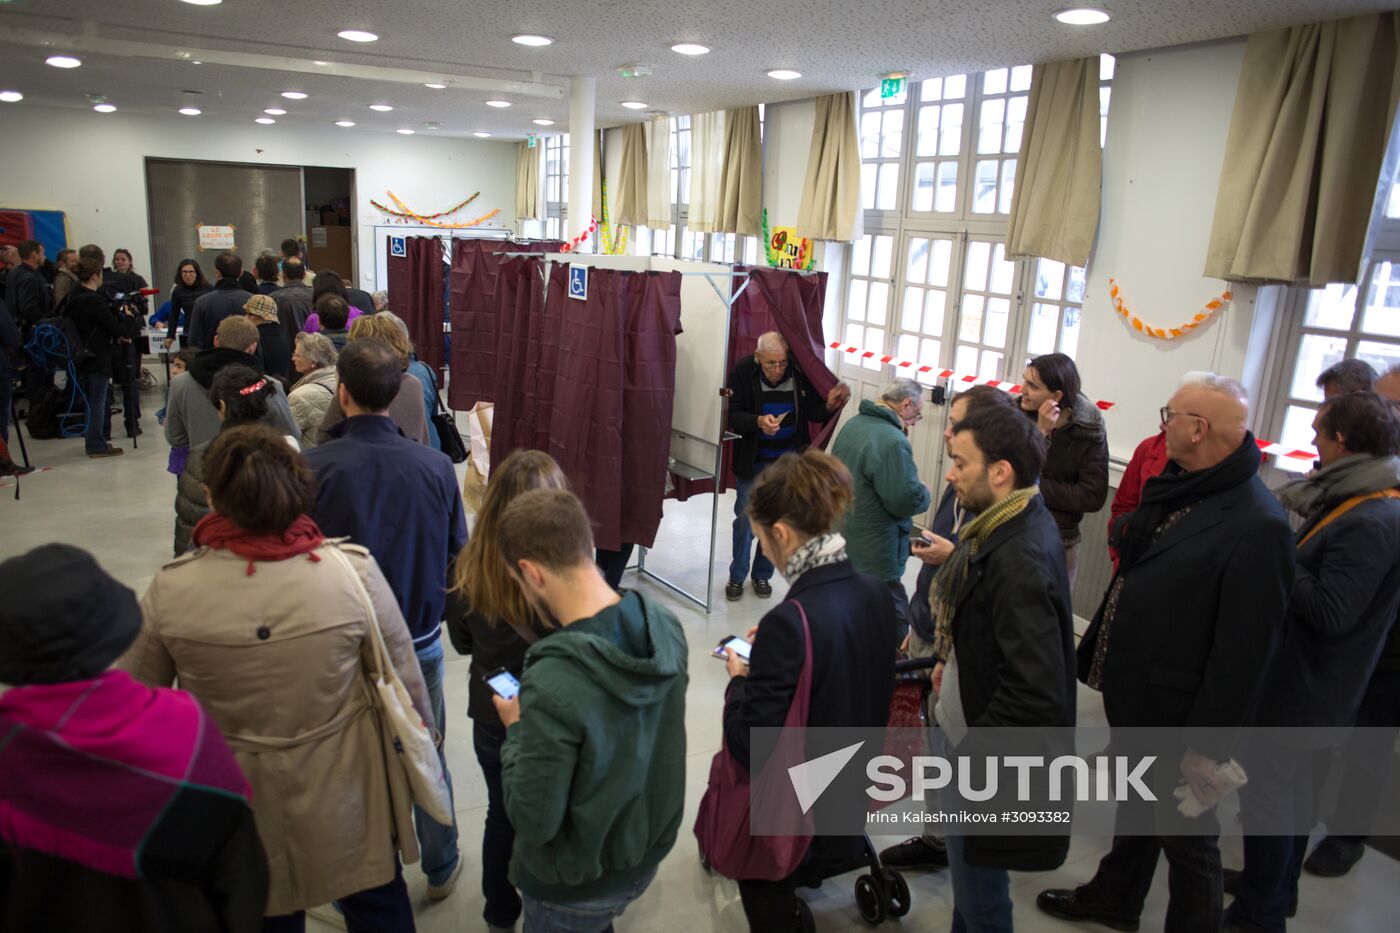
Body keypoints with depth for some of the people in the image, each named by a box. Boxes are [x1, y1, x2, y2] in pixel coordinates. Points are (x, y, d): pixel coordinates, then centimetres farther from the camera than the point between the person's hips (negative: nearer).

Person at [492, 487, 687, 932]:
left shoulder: (553, 687, -36)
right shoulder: (666, 625, -15)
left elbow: (533, 821, -24)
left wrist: (516, 729, -11)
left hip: (575, 892, -5)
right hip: (648, 853, 5)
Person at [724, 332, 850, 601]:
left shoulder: (800, 373, -12)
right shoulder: (742, 372, -15)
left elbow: (813, 412, -4)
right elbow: (731, 415, -15)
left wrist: (828, 406, -26)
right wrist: (758, 421, -33)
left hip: (788, 460, 2)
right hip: (752, 461, -1)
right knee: (745, 519, 5)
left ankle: (762, 575, 29)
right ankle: (736, 577, 24)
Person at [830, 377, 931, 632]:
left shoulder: (853, 424, 6)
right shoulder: (892, 441, -23)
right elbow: (907, 501, -23)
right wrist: (925, 493, -1)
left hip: (843, 544, 10)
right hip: (874, 560, -9)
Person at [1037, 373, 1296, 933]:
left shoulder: (1258, 526, -25)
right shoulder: (1172, 491, 2)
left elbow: (1244, 650, -24)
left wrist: (1208, 744, -19)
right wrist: (1097, 655, 13)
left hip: (1178, 715, -9)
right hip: (1132, 694, 9)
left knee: (1188, 840, 12)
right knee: (1134, 806, 28)